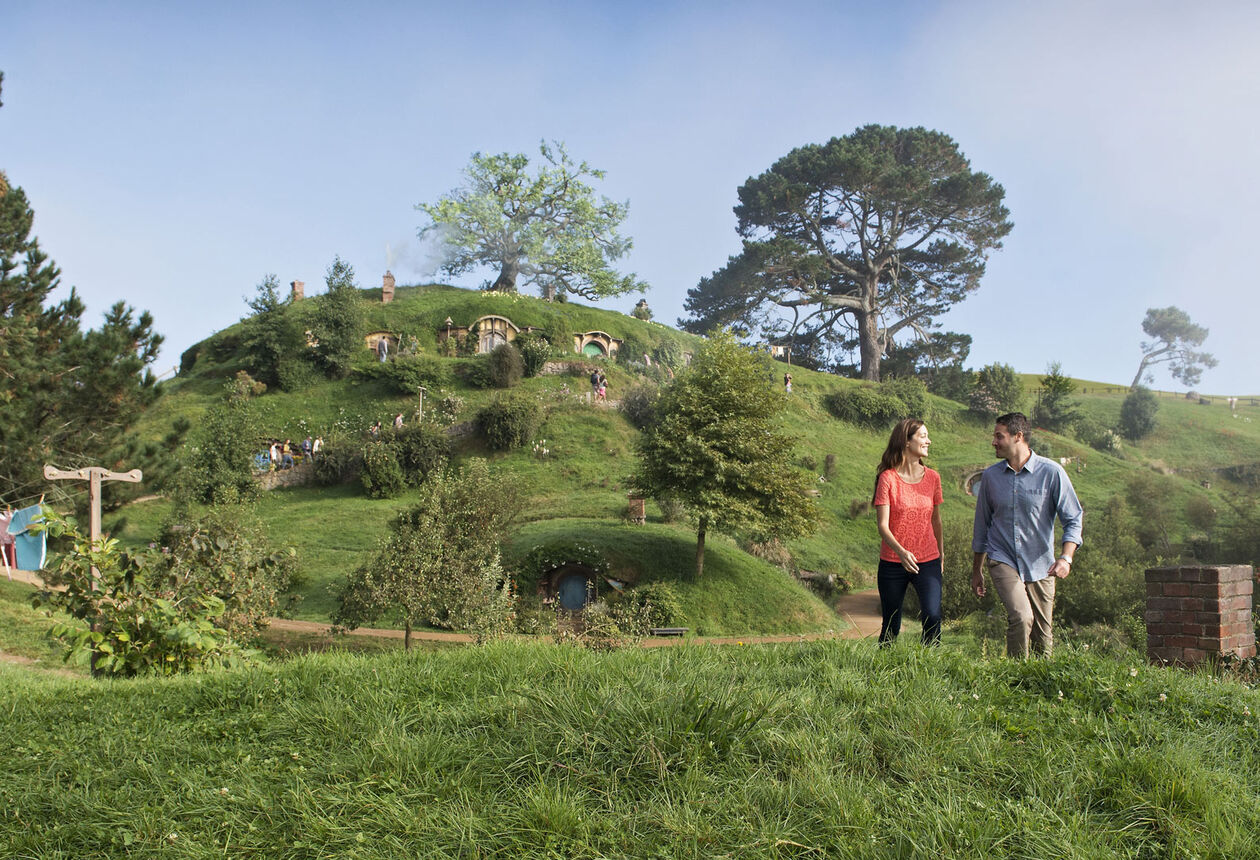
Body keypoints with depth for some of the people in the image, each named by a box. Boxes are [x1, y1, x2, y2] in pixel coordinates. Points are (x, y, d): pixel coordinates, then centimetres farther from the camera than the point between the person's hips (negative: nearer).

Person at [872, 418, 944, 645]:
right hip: (893, 564, -2)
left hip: (928, 562, 2)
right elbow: (882, 525, -12)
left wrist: (941, 557, 20)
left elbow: (936, 522, 15)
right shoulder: (888, 478, -7)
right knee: (891, 627, 6)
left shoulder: (933, 477, 5)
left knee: (933, 617, -16)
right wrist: (901, 551, -29)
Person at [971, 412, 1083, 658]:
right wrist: (976, 570, 18)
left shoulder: (1051, 472, -4)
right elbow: (982, 525, 14)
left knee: (1043, 633, 5)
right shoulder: (990, 476, 4)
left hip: (1040, 564, 0)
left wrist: (1066, 557, -19)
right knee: (1021, 617, -22)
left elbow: (1074, 518, -3)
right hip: (1003, 561, 0)